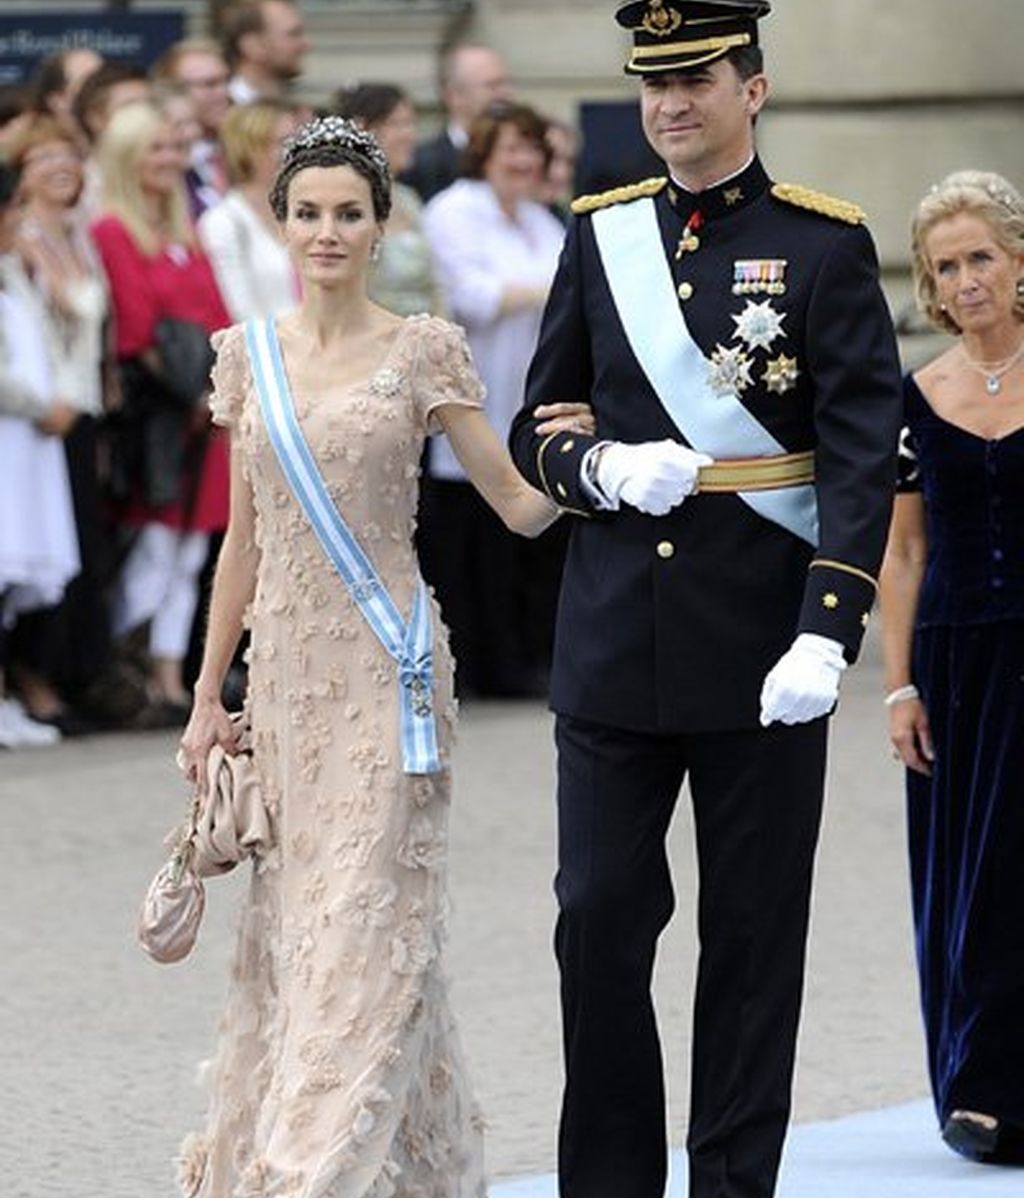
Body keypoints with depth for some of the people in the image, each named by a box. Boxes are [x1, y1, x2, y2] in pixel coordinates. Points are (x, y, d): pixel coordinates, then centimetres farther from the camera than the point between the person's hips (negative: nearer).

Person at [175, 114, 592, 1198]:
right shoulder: (249, 355, 8)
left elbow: (521, 508, -1)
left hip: (384, 662, -4)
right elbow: (244, 538, 13)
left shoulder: (423, 352, -3)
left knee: (364, 921, -8)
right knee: (288, 919, 9)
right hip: (286, 663, 4)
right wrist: (208, 694, 13)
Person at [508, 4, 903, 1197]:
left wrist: (826, 636, -19)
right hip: (613, 644, 3)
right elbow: (536, 428, 12)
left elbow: (863, 459, -9)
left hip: (757, 651, -3)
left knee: (754, 938, 4)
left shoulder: (824, 244, -4)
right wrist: (608, 469, -11)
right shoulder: (601, 235, 7)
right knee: (599, 920, 1)